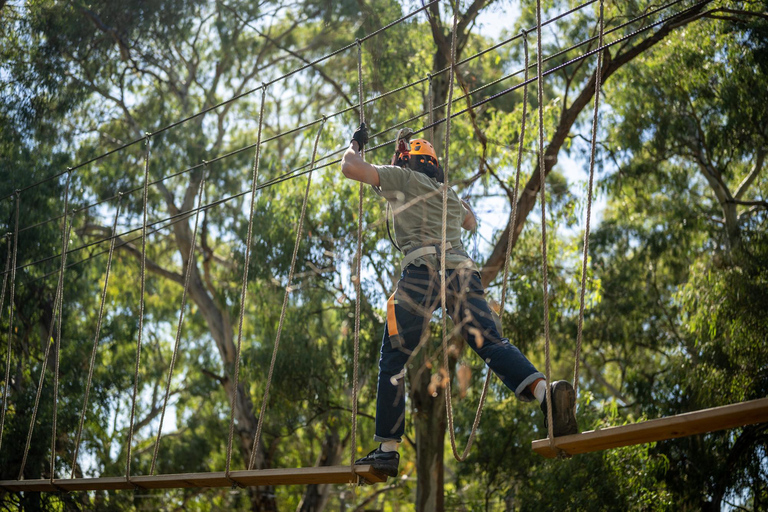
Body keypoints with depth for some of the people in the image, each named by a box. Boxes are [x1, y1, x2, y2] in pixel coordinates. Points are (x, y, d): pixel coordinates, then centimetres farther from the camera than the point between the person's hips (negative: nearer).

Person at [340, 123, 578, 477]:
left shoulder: (402, 178, 17)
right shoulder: (449, 194, 34)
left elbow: (350, 168, 13)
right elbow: (470, 221, 56)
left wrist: (355, 143, 33)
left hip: (424, 267, -5)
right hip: (463, 268, 5)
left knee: (393, 359, 3)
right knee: (491, 343, -5)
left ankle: (387, 450, 3)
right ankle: (545, 392, -34)